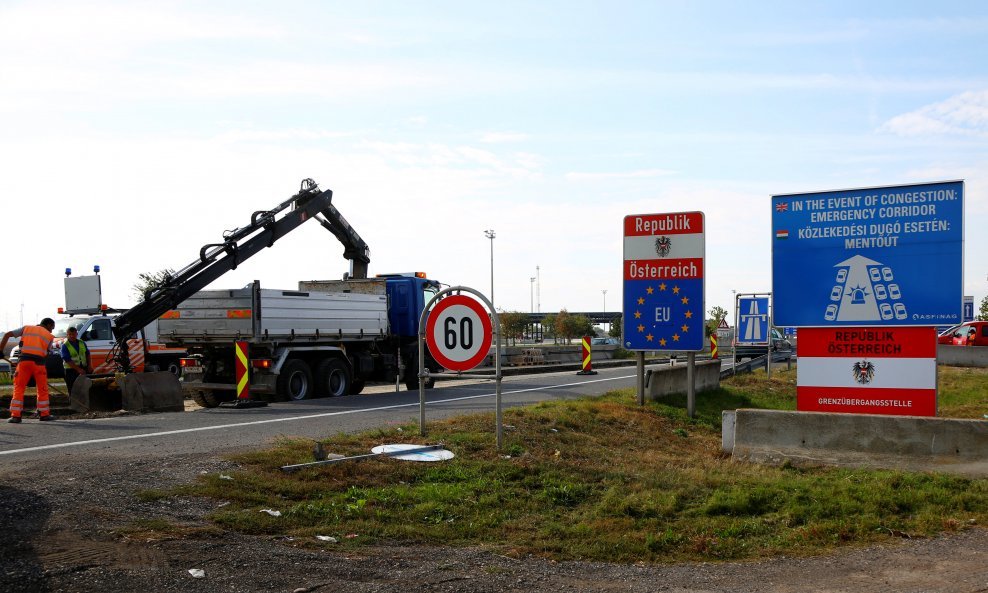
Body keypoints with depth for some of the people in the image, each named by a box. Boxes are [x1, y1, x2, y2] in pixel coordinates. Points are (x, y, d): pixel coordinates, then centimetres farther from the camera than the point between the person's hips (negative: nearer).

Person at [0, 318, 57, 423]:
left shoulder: (26, 328, 20)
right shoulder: (49, 336, 16)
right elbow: (46, 354, 11)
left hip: (24, 360, 1)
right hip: (38, 362, -1)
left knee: (19, 388, 6)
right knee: (42, 389, 12)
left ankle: (15, 415, 2)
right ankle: (44, 414, 17)